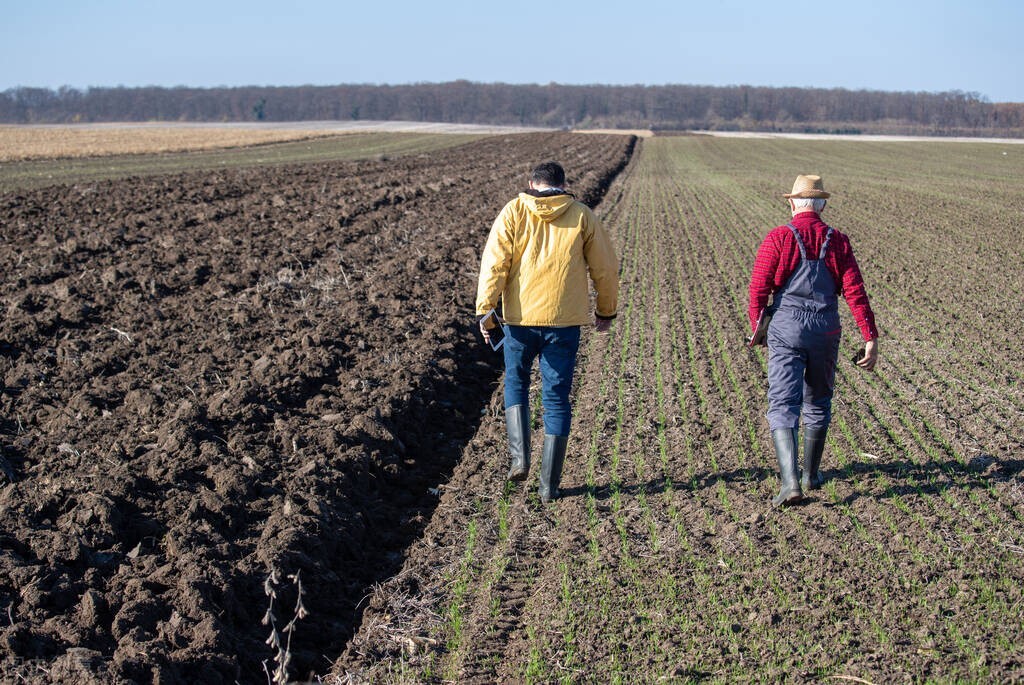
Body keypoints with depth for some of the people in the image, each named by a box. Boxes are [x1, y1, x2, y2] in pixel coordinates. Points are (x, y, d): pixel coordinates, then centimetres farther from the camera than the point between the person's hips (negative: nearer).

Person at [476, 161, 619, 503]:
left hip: (520, 318, 0)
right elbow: (605, 267, 8)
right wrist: (606, 311, 21)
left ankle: (520, 457, 6)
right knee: (556, 399, 7)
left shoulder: (514, 212, 2)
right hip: (565, 321, 0)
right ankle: (549, 485, 9)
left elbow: (494, 262, -8)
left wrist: (485, 309, -7)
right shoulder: (581, 216, 4)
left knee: (515, 382, 23)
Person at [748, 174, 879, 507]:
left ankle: (790, 481, -19)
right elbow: (855, 292, -3)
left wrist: (757, 328, 9)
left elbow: (759, 289, -7)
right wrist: (871, 339, -2)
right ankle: (812, 474, 31)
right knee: (818, 403, 21)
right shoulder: (838, 242, 3)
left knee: (783, 407, -4)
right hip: (825, 333, 3)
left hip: (785, 332, -3)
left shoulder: (778, 239, -5)